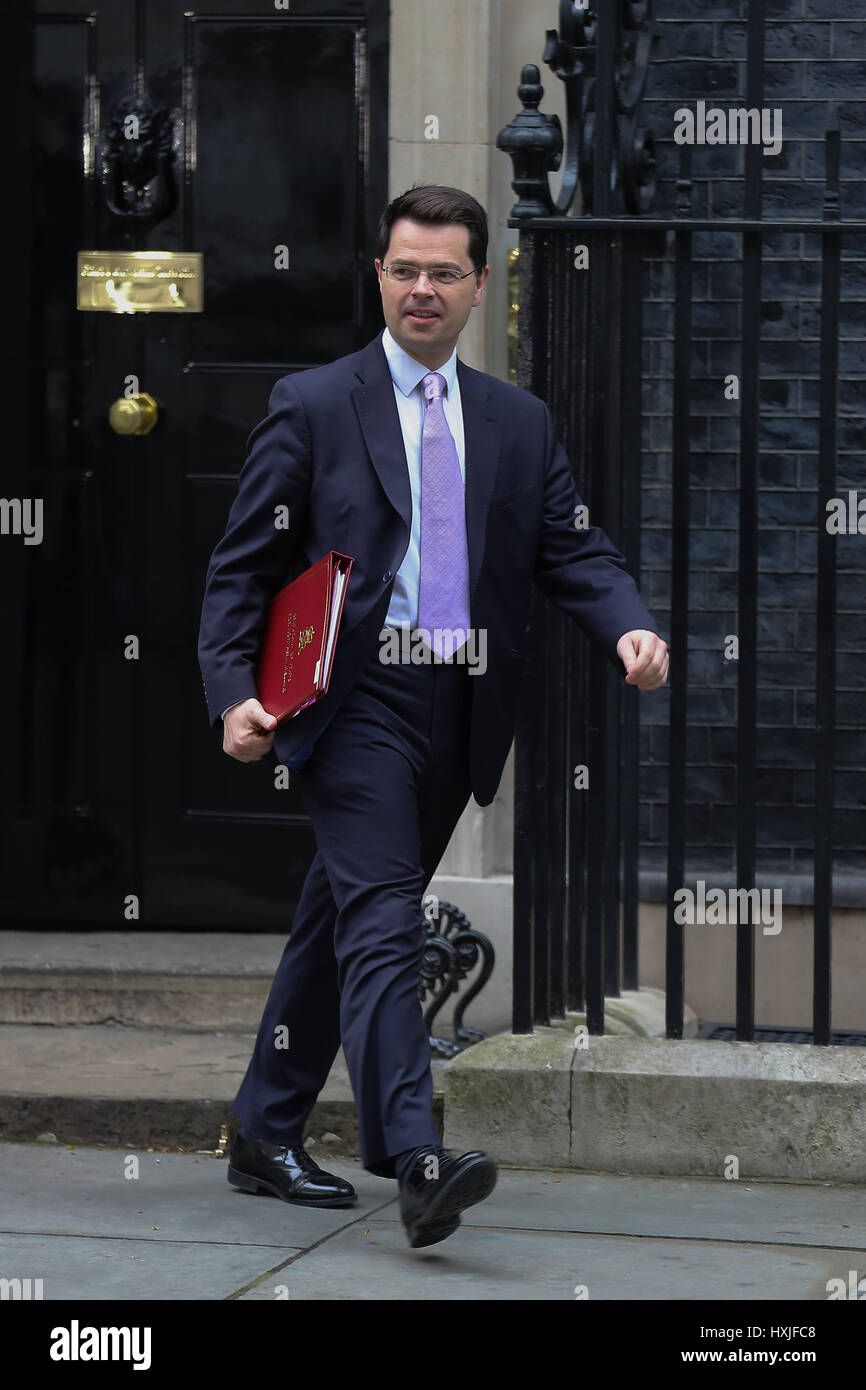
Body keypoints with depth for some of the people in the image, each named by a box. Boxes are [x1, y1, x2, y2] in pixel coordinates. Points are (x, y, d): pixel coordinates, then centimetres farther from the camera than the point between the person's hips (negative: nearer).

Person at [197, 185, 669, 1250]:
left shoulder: (519, 424, 13)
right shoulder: (311, 406, 1)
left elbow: (572, 550, 8)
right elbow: (241, 566, 1)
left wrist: (630, 627, -13)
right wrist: (234, 692, -13)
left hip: (459, 713, 5)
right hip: (355, 704, -5)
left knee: (343, 922, 14)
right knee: (383, 923, -17)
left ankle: (266, 1137, 25)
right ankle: (416, 1164, -27)